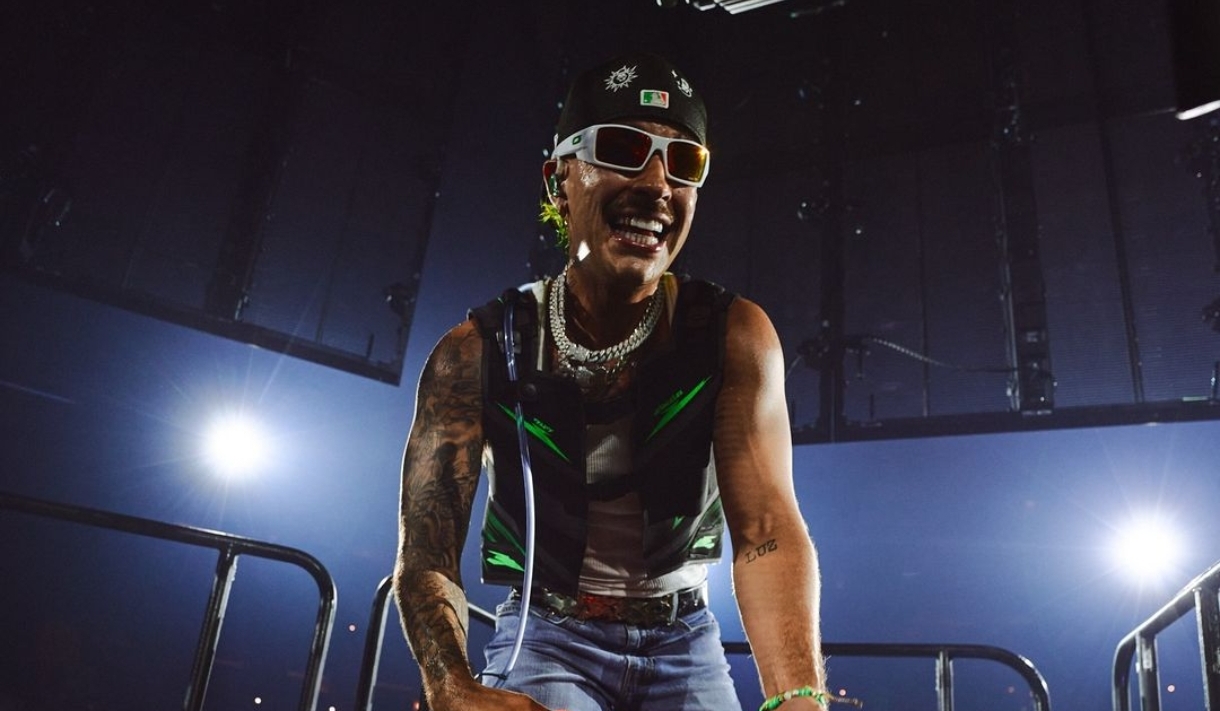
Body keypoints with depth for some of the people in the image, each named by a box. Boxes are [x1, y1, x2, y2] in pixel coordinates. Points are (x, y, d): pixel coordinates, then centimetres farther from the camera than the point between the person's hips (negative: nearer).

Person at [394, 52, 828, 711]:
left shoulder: (733, 335, -14)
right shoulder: (476, 352, -14)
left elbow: (766, 526, -24)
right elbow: (427, 551, -15)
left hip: (684, 643, 2)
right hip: (546, 635, -1)